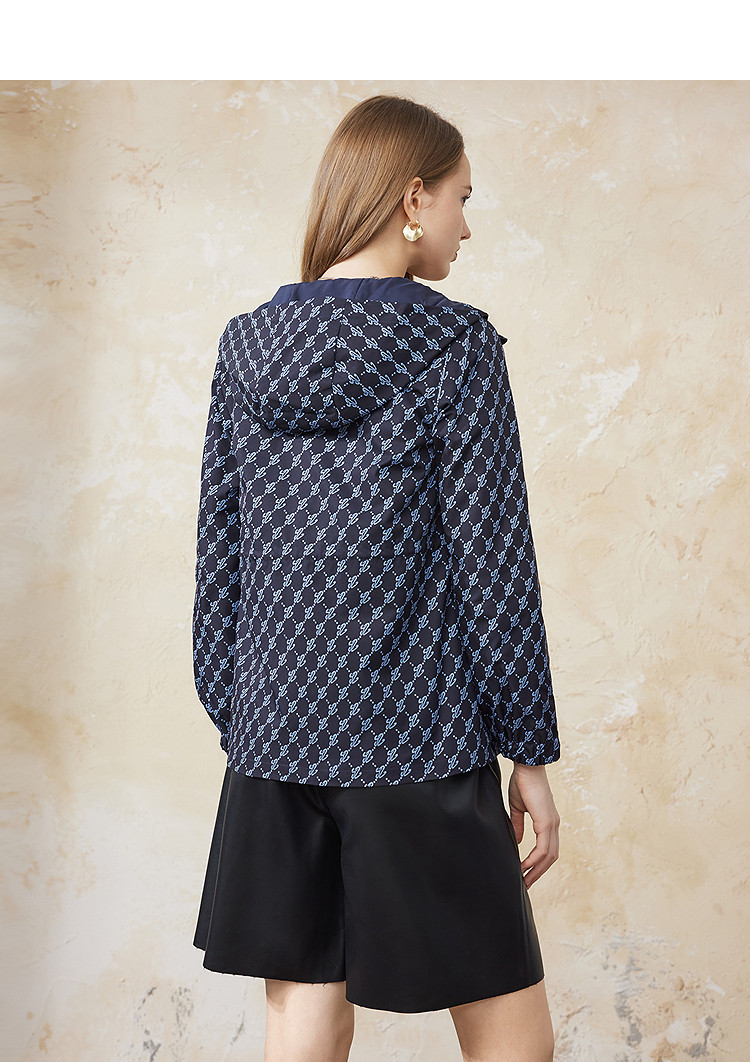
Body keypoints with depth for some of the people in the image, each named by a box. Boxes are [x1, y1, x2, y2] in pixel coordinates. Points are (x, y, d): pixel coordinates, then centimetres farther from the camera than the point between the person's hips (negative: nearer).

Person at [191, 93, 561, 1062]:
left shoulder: (246, 348, 5)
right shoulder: (454, 346, -8)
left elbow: (219, 559, 8)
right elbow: (494, 563, -9)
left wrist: (235, 724, 16)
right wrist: (530, 752, -1)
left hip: (278, 735, 5)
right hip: (418, 741, -5)